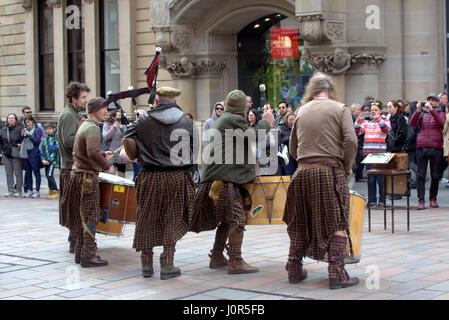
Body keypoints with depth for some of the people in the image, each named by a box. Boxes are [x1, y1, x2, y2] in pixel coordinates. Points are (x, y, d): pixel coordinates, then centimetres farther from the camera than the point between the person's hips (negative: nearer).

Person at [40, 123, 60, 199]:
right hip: (46, 161, 6)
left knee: (50, 175, -15)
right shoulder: (44, 139, 14)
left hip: (53, 160, -6)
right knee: (47, 175, 7)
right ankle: (51, 191, 17)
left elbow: (56, 150, -10)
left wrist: (49, 160, -13)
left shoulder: (55, 138, -5)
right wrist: (43, 159, -3)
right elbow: (41, 150, 12)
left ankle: (56, 192, -9)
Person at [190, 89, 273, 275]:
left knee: (226, 219, 16)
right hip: (225, 178, -10)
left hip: (215, 177, 10)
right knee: (237, 218, -11)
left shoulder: (221, 120, 24)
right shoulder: (235, 120, -7)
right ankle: (235, 261, -14)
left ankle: (217, 257, 20)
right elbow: (252, 137, -13)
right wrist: (266, 123, 3)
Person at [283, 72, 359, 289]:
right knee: (337, 223, 2)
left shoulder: (302, 111, 12)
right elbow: (350, 141, -12)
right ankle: (336, 274, -4)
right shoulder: (340, 109, 0)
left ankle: (294, 270, 21)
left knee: (300, 222, 15)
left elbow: (293, 149, 14)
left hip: (303, 172, 4)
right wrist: (347, 167, 0)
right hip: (331, 171, -4)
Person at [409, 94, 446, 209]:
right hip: (421, 147, 0)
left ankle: (433, 198, 18)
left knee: (435, 175, 4)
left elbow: (441, 122, -12)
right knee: (421, 175, -2)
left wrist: (431, 109, -21)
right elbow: (412, 124, -4)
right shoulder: (421, 113, 13)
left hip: (436, 148, 0)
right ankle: (421, 200, 0)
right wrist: (418, 110, -16)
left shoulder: (440, 113, 10)